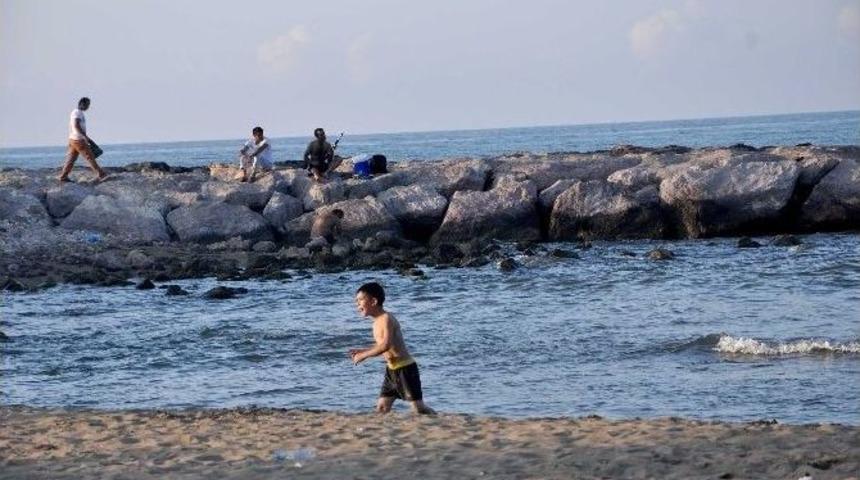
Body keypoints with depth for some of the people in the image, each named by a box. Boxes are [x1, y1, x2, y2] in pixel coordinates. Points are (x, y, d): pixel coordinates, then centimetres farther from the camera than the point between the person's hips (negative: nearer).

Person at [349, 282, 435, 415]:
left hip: (405, 369, -10)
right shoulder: (378, 321, 10)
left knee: (418, 407, -6)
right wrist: (362, 351, 12)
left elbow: (386, 345, -31)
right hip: (391, 369, 10)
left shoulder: (386, 319, -18)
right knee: (382, 406, 6)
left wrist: (364, 356, -23)